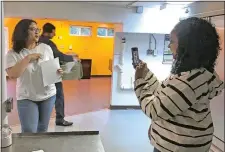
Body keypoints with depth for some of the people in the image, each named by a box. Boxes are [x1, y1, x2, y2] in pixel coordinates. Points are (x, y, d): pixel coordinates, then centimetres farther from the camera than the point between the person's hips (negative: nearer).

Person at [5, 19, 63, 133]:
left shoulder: (46, 48, 1)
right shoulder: (13, 53, -7)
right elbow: (12, 75, -20)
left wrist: (57, 71, -14)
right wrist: (28, 58, -21)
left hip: (48, 95, 3)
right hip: (26, 98, -3)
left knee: (43, 129, 17)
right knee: (29, 133, -2)